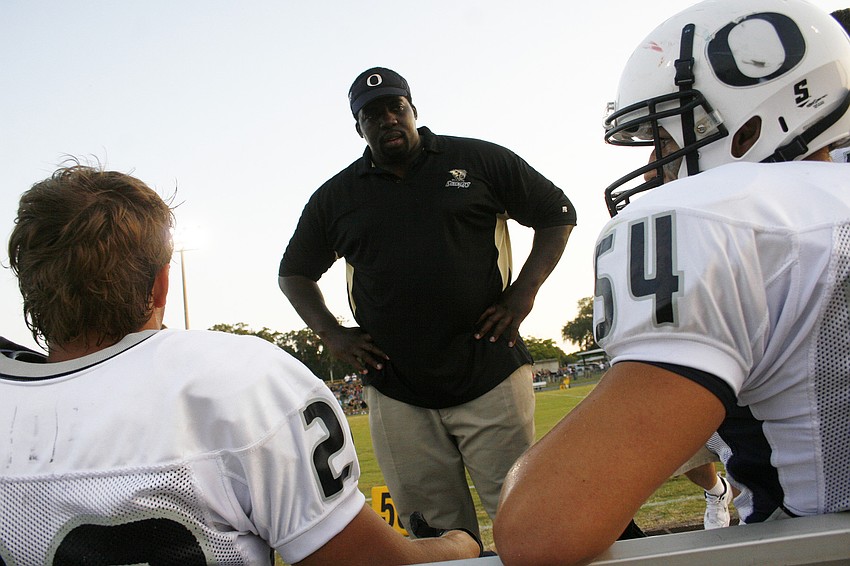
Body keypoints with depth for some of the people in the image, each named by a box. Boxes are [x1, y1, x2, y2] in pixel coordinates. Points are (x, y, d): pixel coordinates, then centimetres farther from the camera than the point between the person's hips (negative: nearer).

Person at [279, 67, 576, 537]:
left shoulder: (478, 160, 6)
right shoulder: (336, 197, 12)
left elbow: (557, 214, 12)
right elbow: (294, 273, 22)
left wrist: (523, 293, 0)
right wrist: (332, 334, 6)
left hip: (490, 376, -1)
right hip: (395, 390, 2)